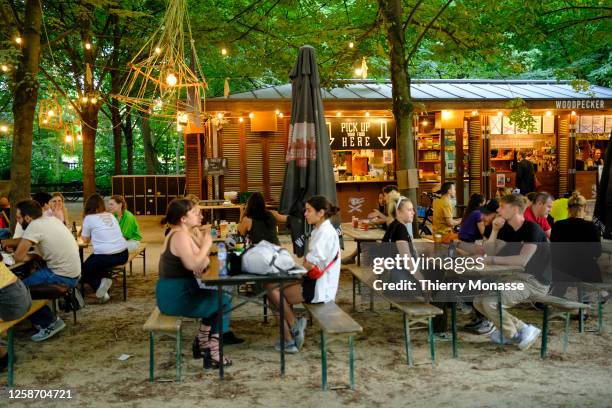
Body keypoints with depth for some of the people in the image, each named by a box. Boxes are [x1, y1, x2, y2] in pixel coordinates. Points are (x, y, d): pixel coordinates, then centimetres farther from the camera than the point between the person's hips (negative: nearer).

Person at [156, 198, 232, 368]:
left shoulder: (183, 234, 13)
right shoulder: (180, 235, -18)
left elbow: (200, 260, 13)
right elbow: (192, 264, -31)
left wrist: (204, 261, -10)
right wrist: (206, 245, -17)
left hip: (175, 293, 10)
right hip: (175, 297, -10)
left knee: (217, 298, 20)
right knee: (224, 303, -1)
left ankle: (203, 342, 28)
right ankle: (213, 355, 5)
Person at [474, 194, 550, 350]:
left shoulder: (532, 228, -16)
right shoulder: (507, 230, 9)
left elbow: (522, 260, -27)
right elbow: (489, 253, 3)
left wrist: (492, 259, -22)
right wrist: (495, 230, -7)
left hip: (536, 282, -9)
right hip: (516, 276, 9)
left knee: (490, 302, -23)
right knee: (478, 300, -1)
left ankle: (515, 335, 1)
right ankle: (521, 329, 7)